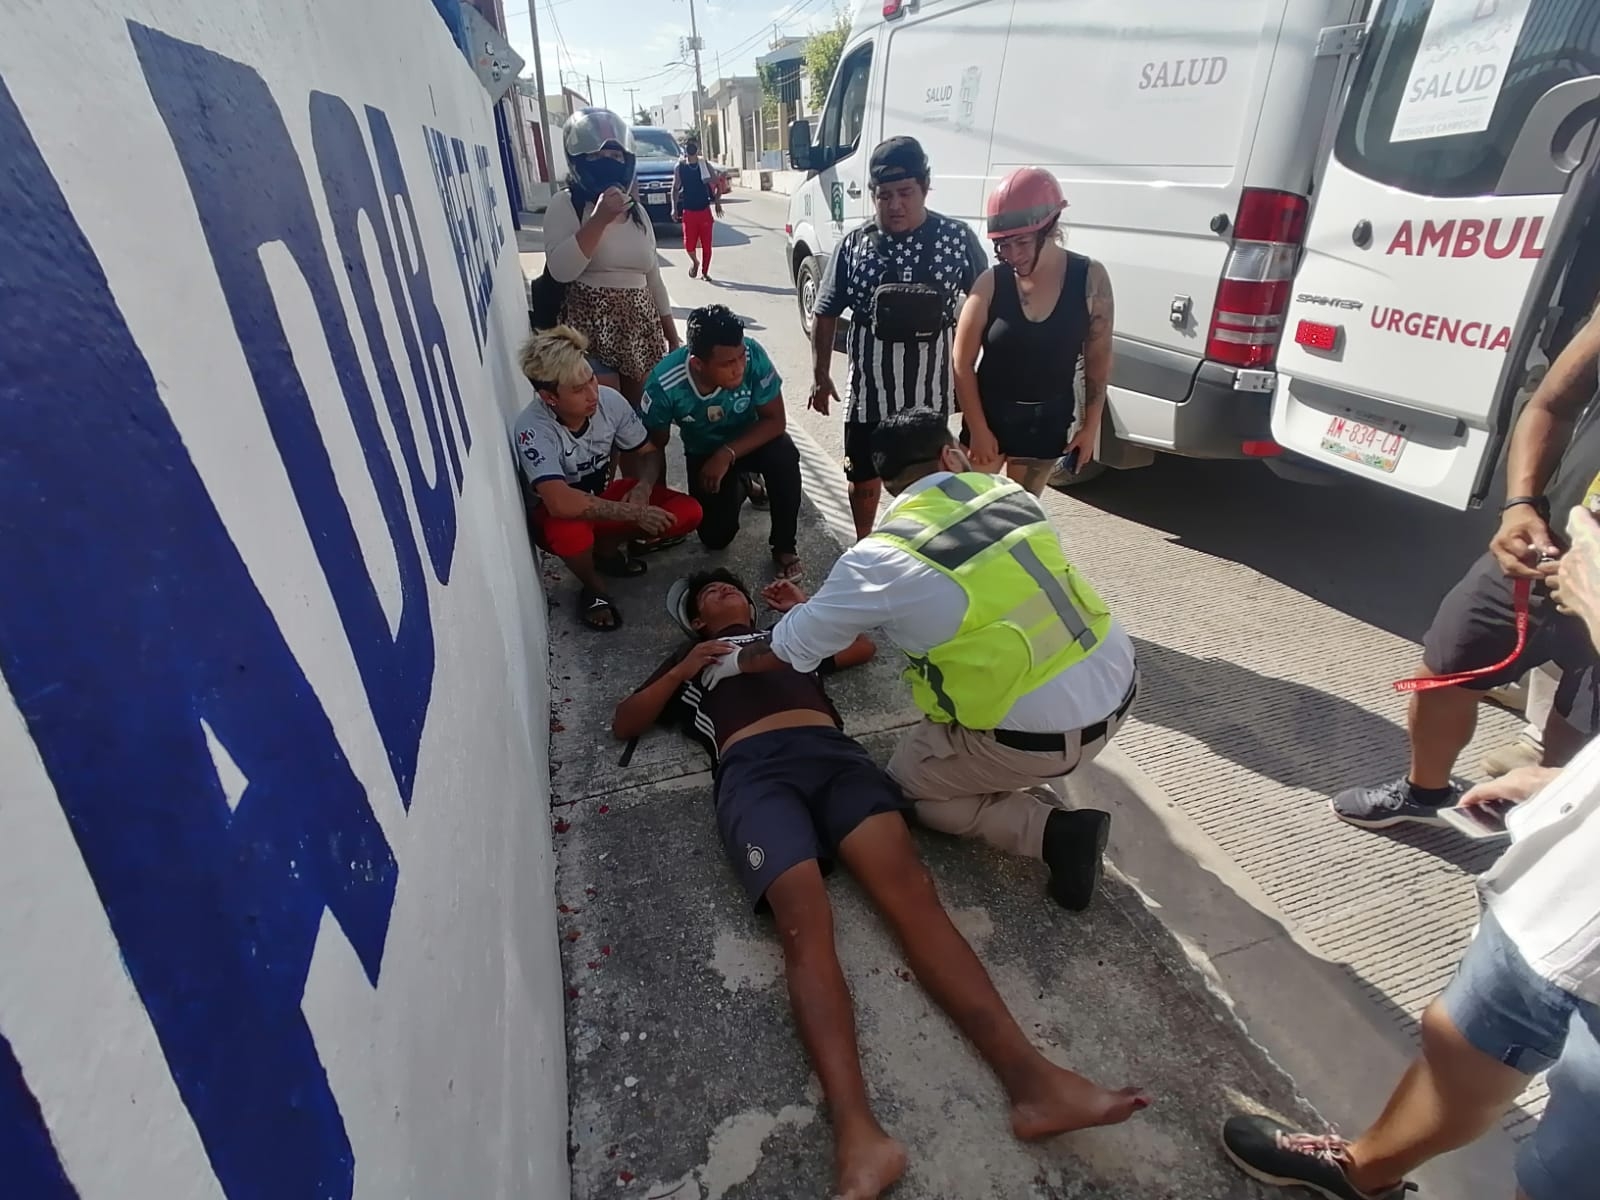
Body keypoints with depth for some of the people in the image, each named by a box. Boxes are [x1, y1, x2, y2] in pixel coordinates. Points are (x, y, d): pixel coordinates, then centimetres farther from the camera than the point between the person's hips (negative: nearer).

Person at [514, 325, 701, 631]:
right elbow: (561, 503, -45)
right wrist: (634, 512, -38)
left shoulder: (609, 400, -18)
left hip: (604, 496, 5)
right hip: (556, 513, -5)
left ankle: (606, 547, 6)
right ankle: (593, 588, -7)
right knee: (572, 533, -42)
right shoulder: (533, 430, -33)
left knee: (688, 513, -15)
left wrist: (643, 488, -26)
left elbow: (650, 453, -4)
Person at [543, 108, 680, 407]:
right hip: (591, 324, -5)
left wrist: (671, 334, 17)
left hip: (641, 325, 5)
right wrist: (599, 219, -20)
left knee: (641, 406, 9)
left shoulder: (637, 211, 13)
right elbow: (560, 270, -20)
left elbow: (653, 277, 18)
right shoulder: (566, 204, -4)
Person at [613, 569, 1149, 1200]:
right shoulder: (688, 658, 34)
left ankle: (1030, 1078, -36)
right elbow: (624, 722, 27)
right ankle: (858, 1132, -42)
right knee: (805, 920, -28)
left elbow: (862, 646, 46)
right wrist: (681, 671, 12)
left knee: (909, 888, -23)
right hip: (753, 770, -2)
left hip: (833, 751, 2)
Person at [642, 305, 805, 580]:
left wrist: (727, 454, -33)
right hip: (703, 452, 1)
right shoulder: (664, 384, -31)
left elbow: (775, 420, -23)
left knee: (784, 457, -34)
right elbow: (654, 445, -14)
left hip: (753, 438, -1)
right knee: (716, 537, -6)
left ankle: (784, 547, -12)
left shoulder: (753, 355, -34)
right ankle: (738, 487, 27)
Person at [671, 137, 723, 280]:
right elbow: (675, 189, 4)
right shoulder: (679, 167, 1)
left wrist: (717, 202, -5)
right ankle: (694, 262, 28)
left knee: (706, 244, 1)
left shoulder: (705, 165, 2)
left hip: (704, 210, 1)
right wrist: (674, 208, -5)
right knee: (689, 244, -4)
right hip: (688, 211, 0)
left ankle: (705, 272, 16)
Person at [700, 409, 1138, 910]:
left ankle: (1049, 829, 3)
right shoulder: (1007, 491, 5)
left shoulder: (882, 555, -12)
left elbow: (797, 643, 0)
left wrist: (735, 662, 24)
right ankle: (1022, 784, 20)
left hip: (1041, 732, -7)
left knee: (908, 783, 18)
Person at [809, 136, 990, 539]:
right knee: (864, 474, 12)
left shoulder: (957, 238, -5)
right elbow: (826, 314, 3)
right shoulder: (854, 245, -5)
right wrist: (820, 374, 1)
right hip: (870, 387, 0)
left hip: (930, 387, 0)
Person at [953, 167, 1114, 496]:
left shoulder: (1090, 279, -11)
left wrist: (1090, 426, -3)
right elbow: (963, 363, -9)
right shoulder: (991, 282, -15)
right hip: (990, 414, -1)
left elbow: (1098, 360, -3)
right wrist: (978, 429, -11)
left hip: (1048, 420, 2)